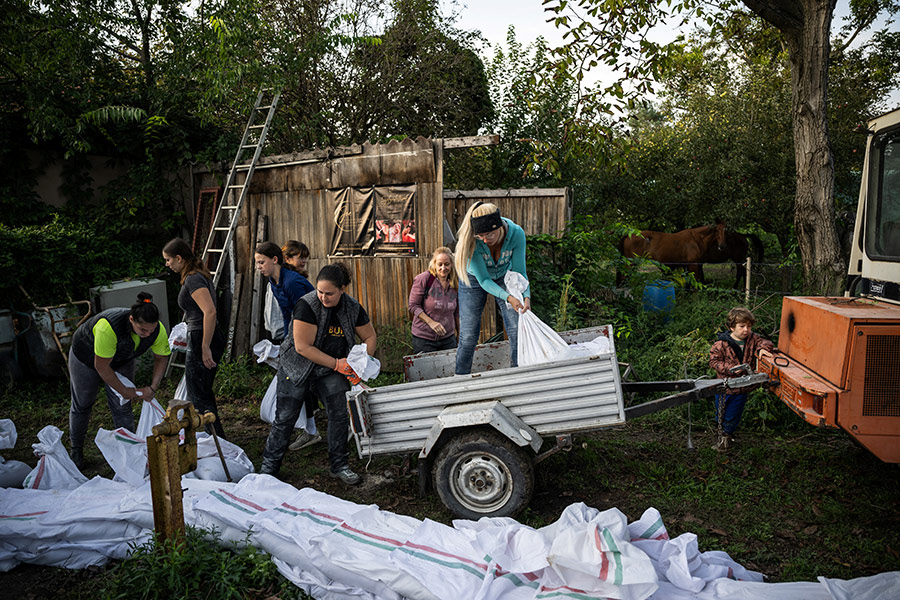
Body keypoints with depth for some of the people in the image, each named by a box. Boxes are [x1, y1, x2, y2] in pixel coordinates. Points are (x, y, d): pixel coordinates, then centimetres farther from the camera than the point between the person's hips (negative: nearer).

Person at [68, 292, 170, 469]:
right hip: (87, 357, -3)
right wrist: (124, 391, -22)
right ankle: (76, 450, 34)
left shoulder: (158, 331, -29)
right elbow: (101, 366, -32)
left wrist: (152, 388, -17)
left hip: (121, 360, 3)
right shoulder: (109, 327, -45)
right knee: (82, 404, 13)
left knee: (122, 408, 0)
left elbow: (160, 358, -9)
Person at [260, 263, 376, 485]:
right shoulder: (307, 305, -23)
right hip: (297, 366, -4)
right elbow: (303, 346, -25)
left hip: (330, 369, 4)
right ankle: (269, 467, 18)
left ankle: (339, 465, 13)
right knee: (285, 417, 1)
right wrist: (336, 364, -22)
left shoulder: (352, 308, -9)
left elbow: (369, 337, 5)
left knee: (340, 413, -4)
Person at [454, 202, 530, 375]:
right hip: (475, 279, -2)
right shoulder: (472, 240, -35)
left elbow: (519, 271, -20)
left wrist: (526, 296, -38)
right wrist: (508, 297, -44)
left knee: (517, 331, -2)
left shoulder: (516, 233, -31)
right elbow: (484, 280, -29)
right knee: (468, 336, -3)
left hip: (503, 277, 2)